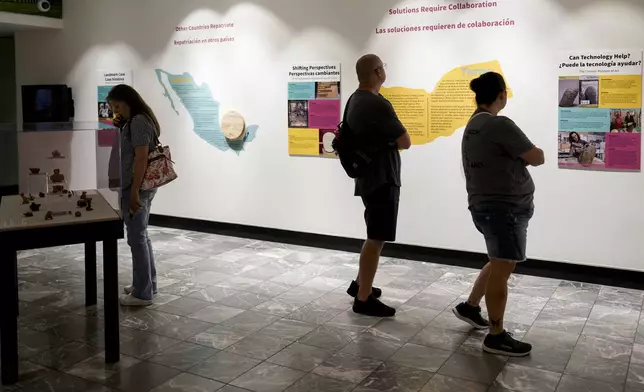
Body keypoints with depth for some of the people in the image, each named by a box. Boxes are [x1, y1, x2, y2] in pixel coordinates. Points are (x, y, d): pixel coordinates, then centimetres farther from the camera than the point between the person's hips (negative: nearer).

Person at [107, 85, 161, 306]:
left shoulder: (138, 121, -16)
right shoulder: (137, 121, 16)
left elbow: (141, 158, -22)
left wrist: (134, 192, -23)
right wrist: (119, 127, 10)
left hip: (137, 187, -11)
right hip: (144, 186, 11)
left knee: (136, 238, -5)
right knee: (141, 236, 16)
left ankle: (142, 294, 1)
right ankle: (148, 284, 26)